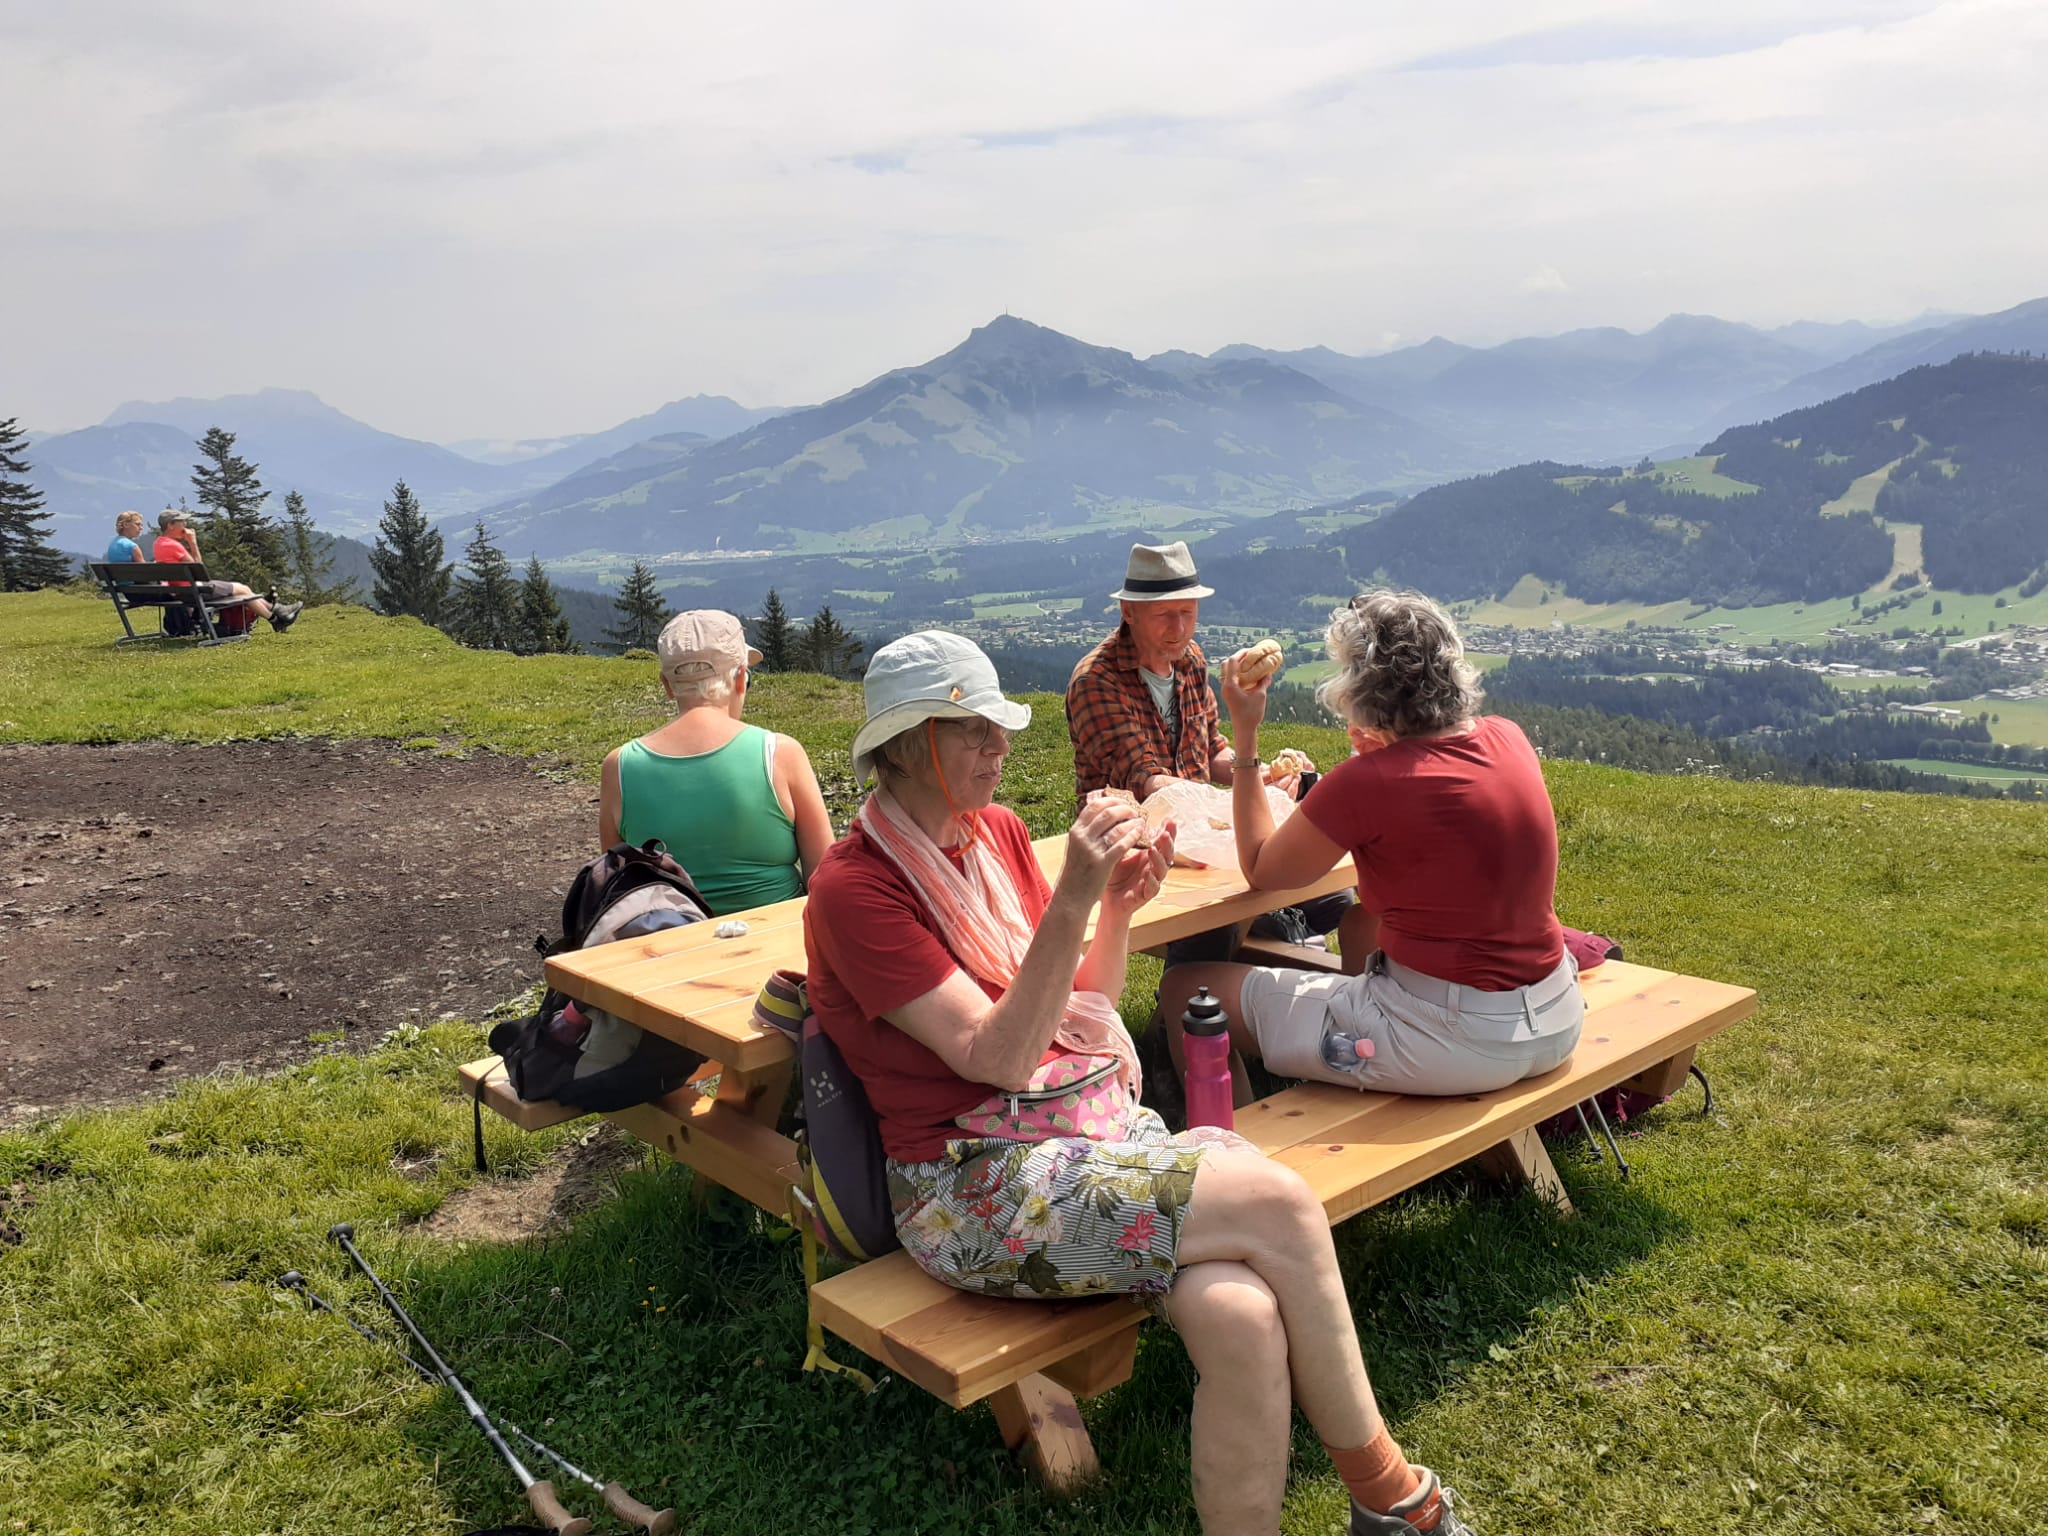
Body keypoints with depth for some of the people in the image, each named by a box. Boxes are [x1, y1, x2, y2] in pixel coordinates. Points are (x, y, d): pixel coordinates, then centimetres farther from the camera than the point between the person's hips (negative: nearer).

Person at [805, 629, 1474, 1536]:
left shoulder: (998, 831, 11)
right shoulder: (855, 889, -10)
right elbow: (998, 1059, -17)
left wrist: (1121, 908, -3)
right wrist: (1074, 898, -24)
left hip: (1097, 1119, 6)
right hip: (977, 1188, -6)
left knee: (1241, 1315, -24)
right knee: (1277, 1204, -21)